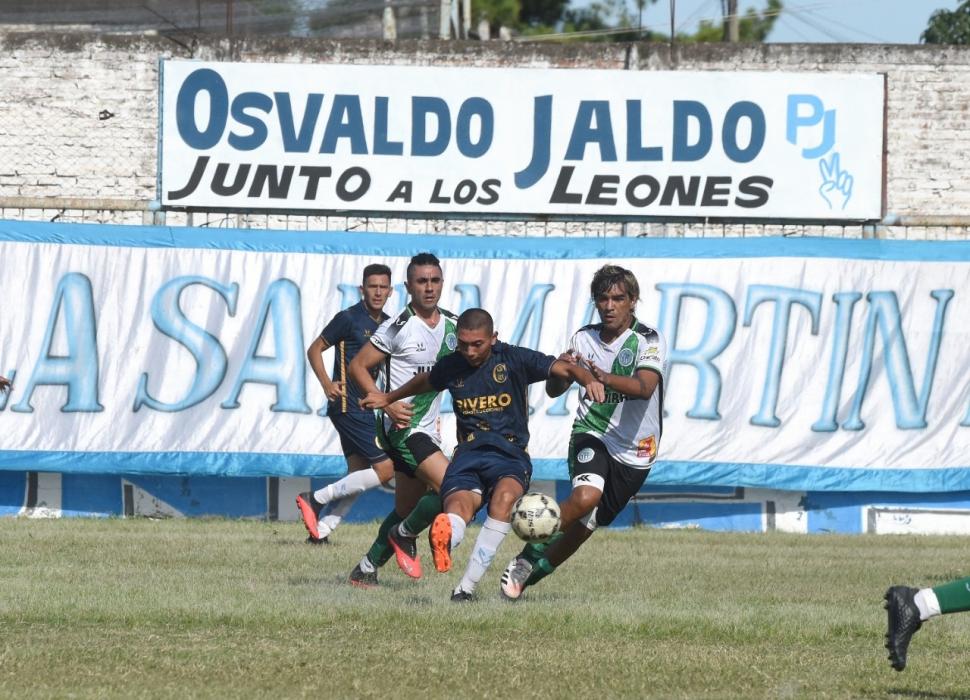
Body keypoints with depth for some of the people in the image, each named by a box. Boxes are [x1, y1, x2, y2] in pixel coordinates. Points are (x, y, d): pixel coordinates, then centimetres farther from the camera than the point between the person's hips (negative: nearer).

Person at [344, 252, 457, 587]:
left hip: (428, 430, 8)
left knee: (406, 511, 13)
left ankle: (366, 569, 26)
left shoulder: (452, 325, 8)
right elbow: (358, 366, -7)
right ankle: (405, 536, 2)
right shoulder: (398, 328, -12)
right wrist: (387, 405, -18)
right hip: (402, 426, -8)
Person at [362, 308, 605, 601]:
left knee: (505, 495, -37)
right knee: (458, 505, -32)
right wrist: (388, 398, 49)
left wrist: (588, 379, -28)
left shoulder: (514, 359, 1)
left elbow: (565, 369, -5)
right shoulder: (450, 367, 12)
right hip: (468, 455, 2)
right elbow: (424, 382, 35)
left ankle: (467, 585, -40)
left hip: (511, 454, -2)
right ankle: (445, 543, -70)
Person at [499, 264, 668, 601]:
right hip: (591, 435, 0)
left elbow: (644, 387, -29)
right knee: (586, 496, -30)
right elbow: (553, 391, 1)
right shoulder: (585, 339, 1)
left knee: (586, 525, 2)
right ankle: (528, 557, -16)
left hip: (633, 451, 0)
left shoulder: (650, 340, -11)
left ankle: (531, 574, 22)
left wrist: (604, 377, -46)